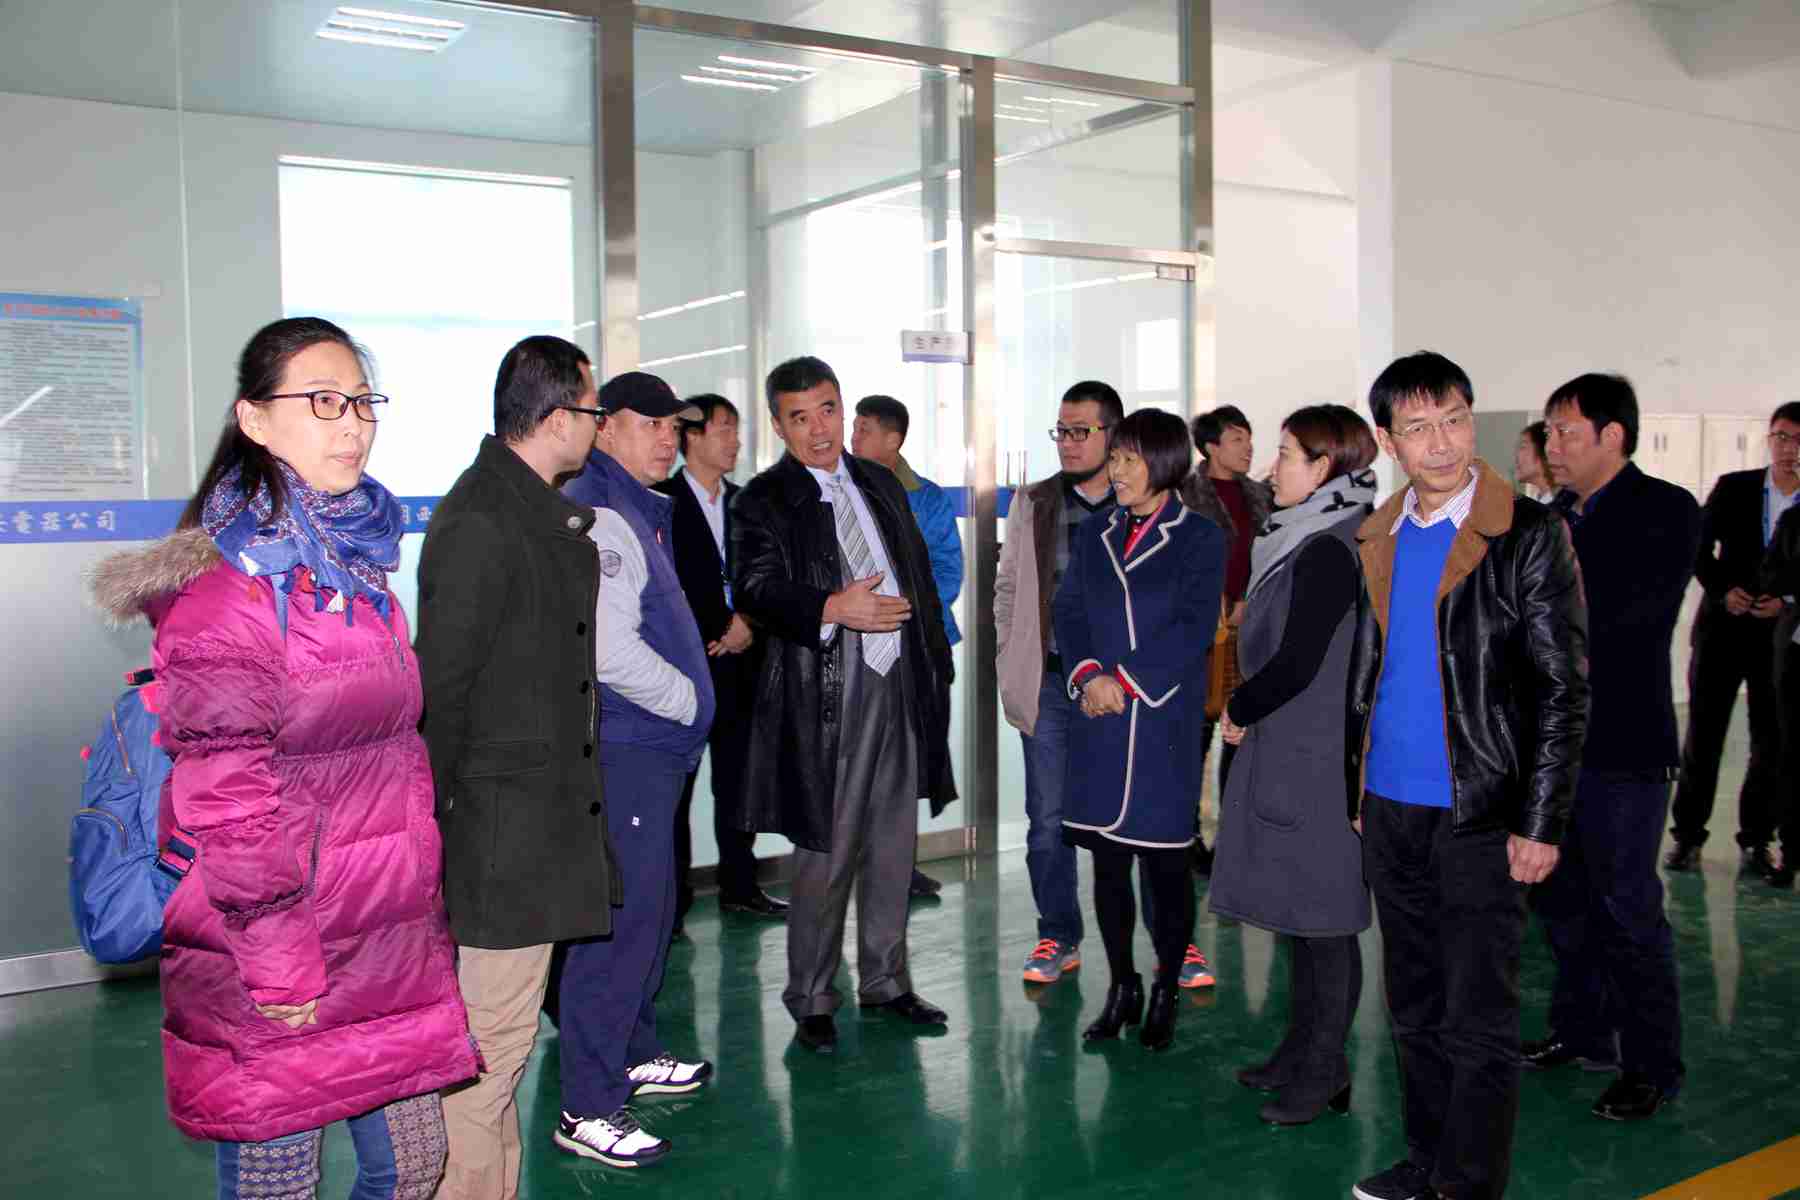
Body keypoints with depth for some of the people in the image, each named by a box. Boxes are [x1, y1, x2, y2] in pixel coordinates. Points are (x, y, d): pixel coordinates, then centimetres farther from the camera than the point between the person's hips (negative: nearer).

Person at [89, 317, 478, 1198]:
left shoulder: (358, 563, 10)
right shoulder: (227, 583, -16)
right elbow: (224, 790, -19)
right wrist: (278, 958, -18)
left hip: (392, 948, 8)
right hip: (268, 964, -7)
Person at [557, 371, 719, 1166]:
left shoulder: (637, 510, 17)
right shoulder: (596, 515, -16)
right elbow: (609, 650, -23)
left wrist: (690, 699, 16)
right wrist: (688, 701, -10)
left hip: (651, 748, 10)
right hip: (621, 750, -10)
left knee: (649, 909, 19)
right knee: (623, 918, -7)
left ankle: (633, 1055, 34)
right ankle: (587, 1109, 2)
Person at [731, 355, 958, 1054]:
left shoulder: (880, 484, 15)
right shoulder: (764, 500, -4)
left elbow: (919, 571, 20)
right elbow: (756, 588, -18)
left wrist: (935, 660, 13)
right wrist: (834, 609, -31)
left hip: (900, 689, 6)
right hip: (826, 696, -6)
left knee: (893, 846, 14)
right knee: (828, 853, 0)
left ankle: (884, 981, 30)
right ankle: (812, 999, 16)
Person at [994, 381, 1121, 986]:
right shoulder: (1033, 503, 9)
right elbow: (1007, 587, 13)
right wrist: (1013, 666, 6)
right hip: (1050, 683, 2)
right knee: (1049, 819, 8)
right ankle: (1058, 938, 22)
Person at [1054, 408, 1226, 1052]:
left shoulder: (1199, 539, -2)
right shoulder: (1094, 534, 13)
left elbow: (1193, 629, -11)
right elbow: (1068, 612, 6)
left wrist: (1124, 681, -16)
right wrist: (1087, 675, -11)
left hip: (1164, 724, -4)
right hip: (1098, 721, 4)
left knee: (1165, 863, 2)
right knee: (1107, 860, 9)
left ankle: (1165, 993, 19)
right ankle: (1121, 987, 23)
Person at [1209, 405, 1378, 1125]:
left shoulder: (1328, 552, -18)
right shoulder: (1306, 542, 12)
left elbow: (1296, 665, -21)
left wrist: (1240, 709, -6)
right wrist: (1249, 710, 6)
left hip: (1317, 762, -9)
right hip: (1287, 753, 9)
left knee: (1322, 917, 1)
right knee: (1296, 912, 16)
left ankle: (1324, 1074, 13)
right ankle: (1301, 1053, 28)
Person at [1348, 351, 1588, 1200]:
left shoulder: (1528, 534, -8)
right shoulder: (1377, 539, 8)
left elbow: (1563, 690, -9)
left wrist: (1541, 824, -12)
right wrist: (1357, 794, 14)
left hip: (1479, 818, -5)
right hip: (1390, 812, 6)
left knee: (1477, 1022, 1)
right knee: (1415, 1009, 16)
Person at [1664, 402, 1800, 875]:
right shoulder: (1733, 488, 2)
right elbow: (1699, 546, 3)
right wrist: (1722, 589, -11)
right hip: (1722, 628, 0)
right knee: (1703, 734, 3)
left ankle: (1755, 843, 16)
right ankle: (1687, 836, 12)